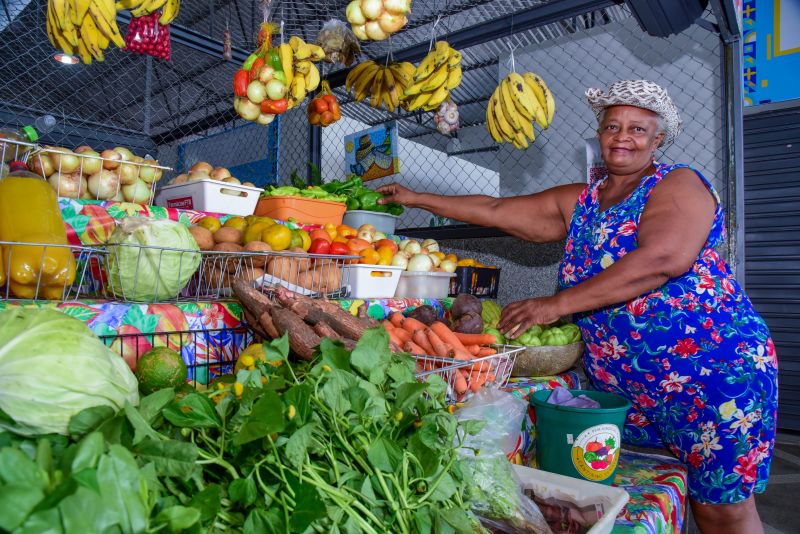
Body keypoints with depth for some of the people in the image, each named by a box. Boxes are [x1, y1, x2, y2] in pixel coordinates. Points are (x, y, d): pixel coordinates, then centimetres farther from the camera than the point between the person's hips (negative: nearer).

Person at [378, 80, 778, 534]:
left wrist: (556, 304, -25)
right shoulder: (580, 202, 12)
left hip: (715, 371, -5)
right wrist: (415, 198, 14)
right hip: (622, 384, 6)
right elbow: (497, 211, 13)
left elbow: (664, 259, -24)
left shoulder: (678, 184, -6)